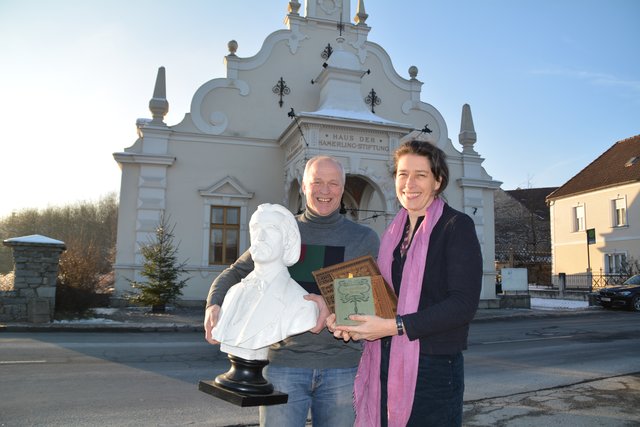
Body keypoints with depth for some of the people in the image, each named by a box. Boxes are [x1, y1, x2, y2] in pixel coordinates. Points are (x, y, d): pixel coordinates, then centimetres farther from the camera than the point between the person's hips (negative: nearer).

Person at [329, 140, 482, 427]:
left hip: (434, 368, -5)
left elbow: (463, 304, -16)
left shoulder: (457, 226, -7)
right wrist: (347, 320, -4)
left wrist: (394, 326, -21)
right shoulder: (393, 233, 11)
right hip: (385, 368, 6)